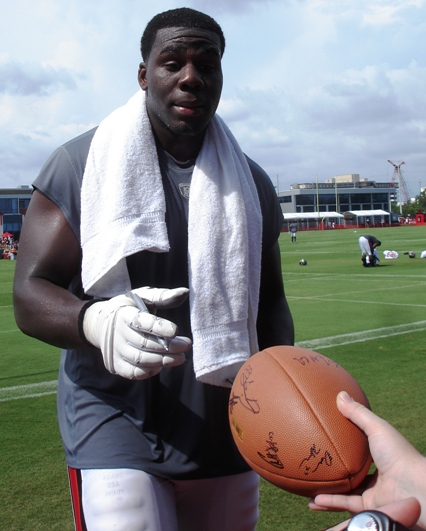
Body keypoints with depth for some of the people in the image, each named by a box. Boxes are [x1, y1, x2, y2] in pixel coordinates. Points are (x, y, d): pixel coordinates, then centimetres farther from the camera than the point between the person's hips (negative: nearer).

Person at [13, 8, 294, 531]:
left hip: (225, 429, 4)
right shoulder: (79, 165, -5)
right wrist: (97, 321, -32)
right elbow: (29, 295, -9)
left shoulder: (251, 184, 7)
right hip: (116, 426, -4)